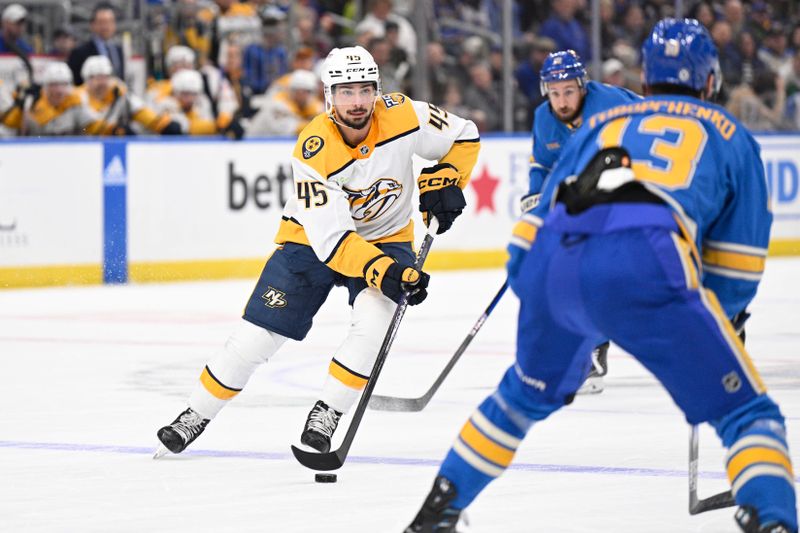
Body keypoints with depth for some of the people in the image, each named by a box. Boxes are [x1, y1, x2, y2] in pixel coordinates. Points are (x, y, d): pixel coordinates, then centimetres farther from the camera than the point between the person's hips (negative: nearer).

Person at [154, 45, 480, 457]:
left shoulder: (402, 115, -21)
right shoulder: (313, 152, -28)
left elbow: (463, 136, -1)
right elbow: (332, 240, -31)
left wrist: (442, 183, -15)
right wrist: (383, 273, -41)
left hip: (385, 238, 2)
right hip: (313, 240, -2)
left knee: (372, 323, -27)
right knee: (256, 336, -4)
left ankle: (325, 417, -10)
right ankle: (196, 416, 17)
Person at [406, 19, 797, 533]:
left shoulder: (603, 121, 34)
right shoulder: (730, 136, 25)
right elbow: (738, 268, 21)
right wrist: (710, 321, 38)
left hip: (552, 260, 5)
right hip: (647, 265, -4)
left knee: (529, 392, 32)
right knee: (745, 410, 4)